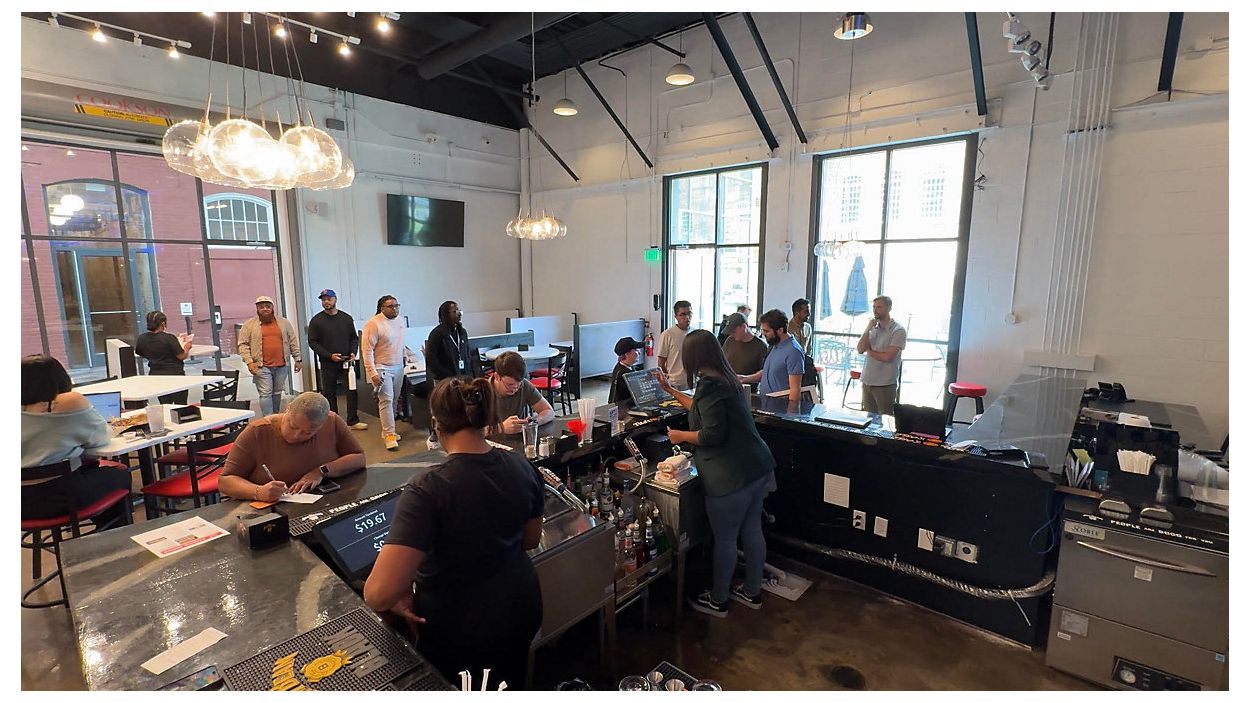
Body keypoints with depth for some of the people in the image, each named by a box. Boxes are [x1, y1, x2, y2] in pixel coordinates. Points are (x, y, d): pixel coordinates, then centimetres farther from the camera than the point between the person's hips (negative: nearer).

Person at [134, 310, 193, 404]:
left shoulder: (141, 339, -1)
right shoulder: (169, 338, -17)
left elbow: (138, 353, 15)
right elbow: (182, 356, -12)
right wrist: (186, 348, 7)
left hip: (155, 376, 5)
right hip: (174, 375, -5)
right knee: (181, 405, 4)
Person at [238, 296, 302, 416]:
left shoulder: (284, 322, 10)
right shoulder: (249, 324, 2)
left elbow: (293, 342, 12)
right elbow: (243, 344, 0)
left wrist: (297, 359, 8)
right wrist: (249, 362, -10)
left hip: (281, 366, 3)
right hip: (262, 367, -3)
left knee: (277, 393, 11)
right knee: (265, 394, -5)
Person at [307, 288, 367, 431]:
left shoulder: (347, 318, 8)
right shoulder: (316, 320, 0)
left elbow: (354, 338, 13)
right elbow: (312, 342, -2)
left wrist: (353, 352, -5)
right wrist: (330, 355, -13)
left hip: (347, 361, 2)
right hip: (328, 363, -2)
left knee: (352, 390, 0)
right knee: (329, 393, 5)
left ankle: (353, 421, 8)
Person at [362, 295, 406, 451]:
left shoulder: (399, 321, 8)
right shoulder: (373, 324, -14)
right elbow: (367, 350, -16)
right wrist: (373, 373, -20)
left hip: (398, 367, 7)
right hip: (382, 368, -7)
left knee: (394, 399, 12)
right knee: (386, 400, -10)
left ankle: (388, 430, 24)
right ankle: (389, 435, -5)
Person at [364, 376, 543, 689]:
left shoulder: (427, 492, -30)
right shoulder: (520, 466, -12)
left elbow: (379, 594, -33)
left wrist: (396, 598, -12)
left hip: (460, 633, -4)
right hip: (521, 608, 5)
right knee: (511, 687, 32)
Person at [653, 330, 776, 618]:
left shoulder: (709, 384, -18)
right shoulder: (725, 378, 11)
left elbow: (713, 435, -22)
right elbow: (704, 409, 28)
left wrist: (681, 436, -6)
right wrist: (671, 390, 35)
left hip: (731, 475, -9)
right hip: (756, 467, 10)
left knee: (724, 538, 8)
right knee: (752, 530, 20)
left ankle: (717, 600, 27)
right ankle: (752, 592, 38)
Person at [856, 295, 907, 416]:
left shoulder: (898, 330, -8)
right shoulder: (873, 327, 10)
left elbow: (888, 357, -18)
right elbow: (860, 349, -1)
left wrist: (869, 351, -3)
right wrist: (868, 329, -9)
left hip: (885, 385, -6)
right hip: (867, 382, 6)